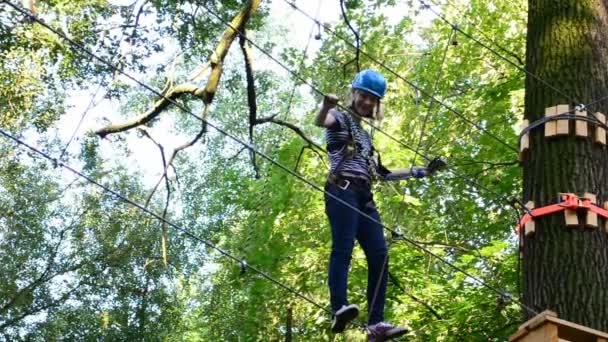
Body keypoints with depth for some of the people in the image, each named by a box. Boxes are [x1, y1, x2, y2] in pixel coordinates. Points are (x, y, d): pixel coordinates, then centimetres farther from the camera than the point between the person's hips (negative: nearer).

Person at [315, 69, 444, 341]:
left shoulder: (365, 135, 31)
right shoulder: (340, 118, 9)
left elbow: (380, 173, 32)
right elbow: (320, 122, -16)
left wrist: (417, 172, 32)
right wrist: (326, 106, -40)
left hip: (364, 196, 7)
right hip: (342, 191, -7)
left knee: (379, 255, -5)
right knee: (343, 247, -23)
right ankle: (339, 309, -37)